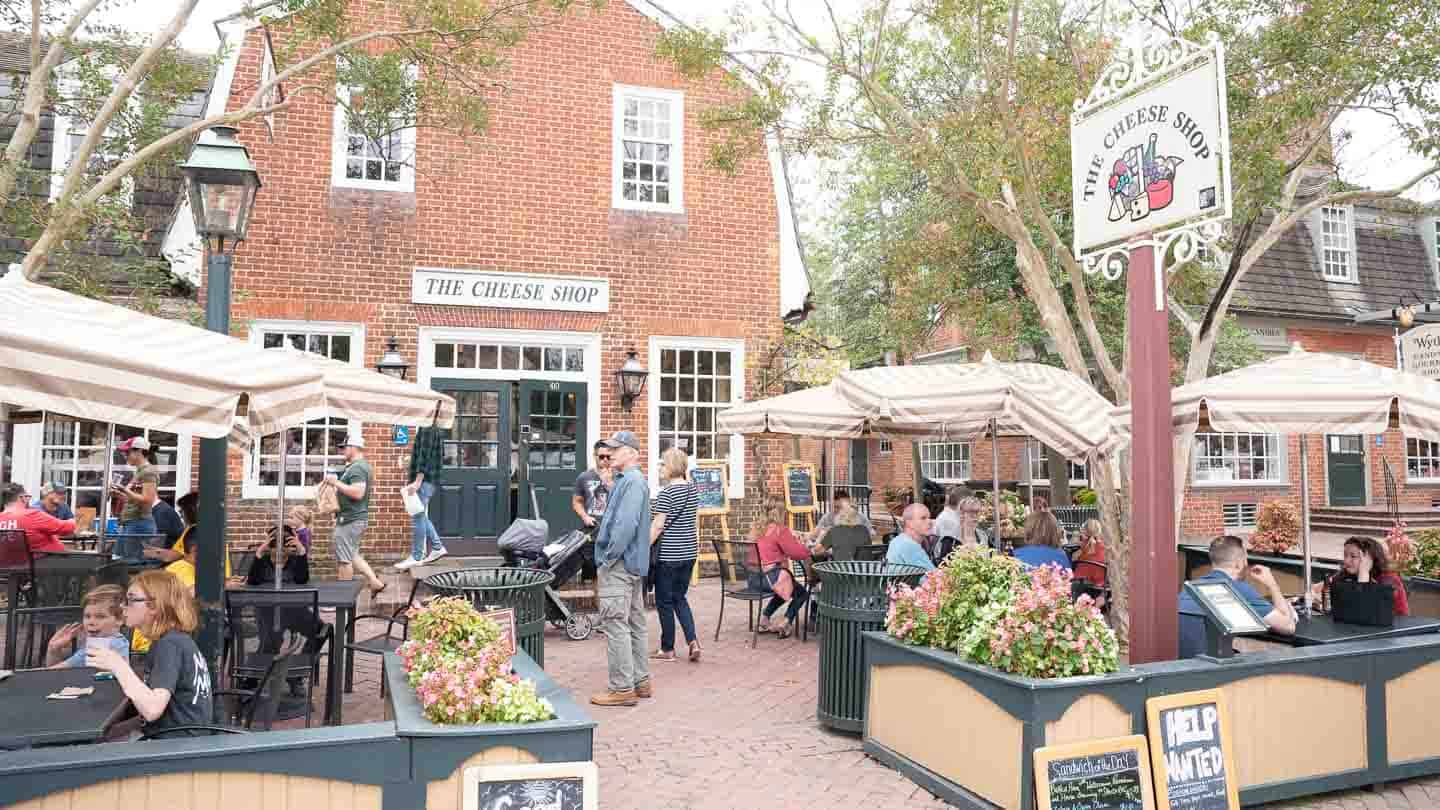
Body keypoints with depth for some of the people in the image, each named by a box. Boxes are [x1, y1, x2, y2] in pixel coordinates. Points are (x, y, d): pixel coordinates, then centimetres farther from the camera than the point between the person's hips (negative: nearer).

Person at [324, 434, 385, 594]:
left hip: (350, 520, -11)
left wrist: (337, 483, -22)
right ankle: (375, 583, 16)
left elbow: (358, 492, -29)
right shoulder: (362, 465, 16)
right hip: (356, 518, 11)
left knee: (344, 559, -1)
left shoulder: (356, 468, -18)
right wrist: (337, 490, 16)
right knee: (352, 555, 18)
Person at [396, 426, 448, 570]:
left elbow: (424, 455, -20)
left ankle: (416, 557, -1)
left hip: (423, 480, -10)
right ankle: (437, 547, 19)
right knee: (422, 517, 16)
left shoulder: (426, 430, -13)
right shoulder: (433, 430, 16)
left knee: (418, 518, -5)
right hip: (427, 481, 10)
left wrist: (418, 481, -24)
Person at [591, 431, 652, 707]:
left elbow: (626, 525, -24)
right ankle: (640, 681, 22)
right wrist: (607, 558, 17)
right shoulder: (627, 481, 19)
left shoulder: (632, 481, -15)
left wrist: (610, 557, -17)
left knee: (615, 624, -8)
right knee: (635, 622, 14)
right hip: (633, 564, 11)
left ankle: (622, 688, -4)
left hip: (620, 564, -11)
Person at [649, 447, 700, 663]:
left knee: (664, 601, 6)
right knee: (680, 597, 18)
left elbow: (658, 525, -18)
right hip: (689, 551, 8)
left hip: (669, 554, -7)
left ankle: (668, 649, 14)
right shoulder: (692, 489, 7)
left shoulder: (666, 493, -16)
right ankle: (693, 640, 4)